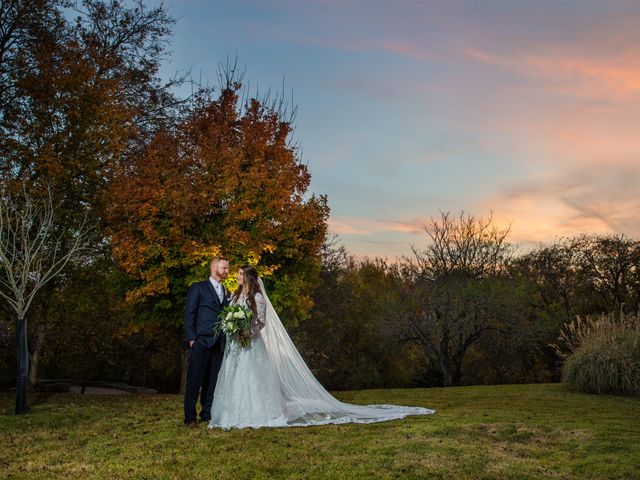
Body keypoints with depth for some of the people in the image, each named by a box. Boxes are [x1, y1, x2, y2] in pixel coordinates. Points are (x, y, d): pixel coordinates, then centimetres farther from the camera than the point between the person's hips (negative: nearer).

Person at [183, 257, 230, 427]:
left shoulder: (227, 292, 19)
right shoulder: (198, 288, 3)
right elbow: (189, 314, -2)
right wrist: (191, 338, -10)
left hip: (219, 344, 5)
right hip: (201, 342, -5)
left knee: (213, 382, 7)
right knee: (194, 381, -4)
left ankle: (207, 414, 16)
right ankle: (190, 417, 2)